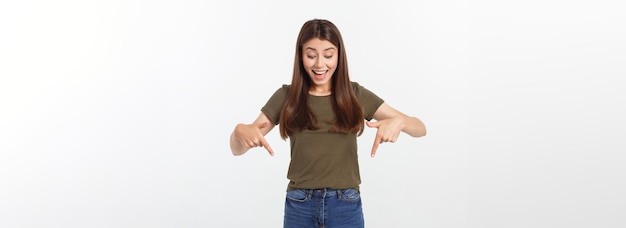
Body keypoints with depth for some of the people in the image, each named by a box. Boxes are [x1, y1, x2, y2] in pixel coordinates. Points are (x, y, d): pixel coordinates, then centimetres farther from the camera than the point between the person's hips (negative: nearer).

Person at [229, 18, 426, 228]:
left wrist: (398, 121, -26)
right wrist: (240, 130, -26)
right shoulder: (286, 96, 0)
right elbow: (238, 149, -2)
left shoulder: (356, 95, 0)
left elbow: (420, 129, -3)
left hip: (346, 206, 0)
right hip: (299, 207, 0)